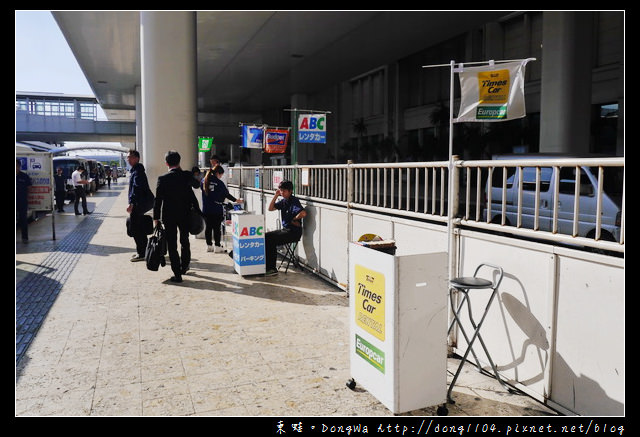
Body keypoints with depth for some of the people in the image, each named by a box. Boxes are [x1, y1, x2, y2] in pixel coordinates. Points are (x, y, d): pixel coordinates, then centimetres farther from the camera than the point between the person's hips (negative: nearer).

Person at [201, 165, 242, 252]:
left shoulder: (204, 181, 3)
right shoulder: (219, 183, -11)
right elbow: (226, 194, -4)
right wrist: (236, 200, 11)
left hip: (206, 209, 5)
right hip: (217, 209, -5)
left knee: (208, 227, 11)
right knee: (216, 228, 1)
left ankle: (209, 246, 18)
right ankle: (217, 246, 5)